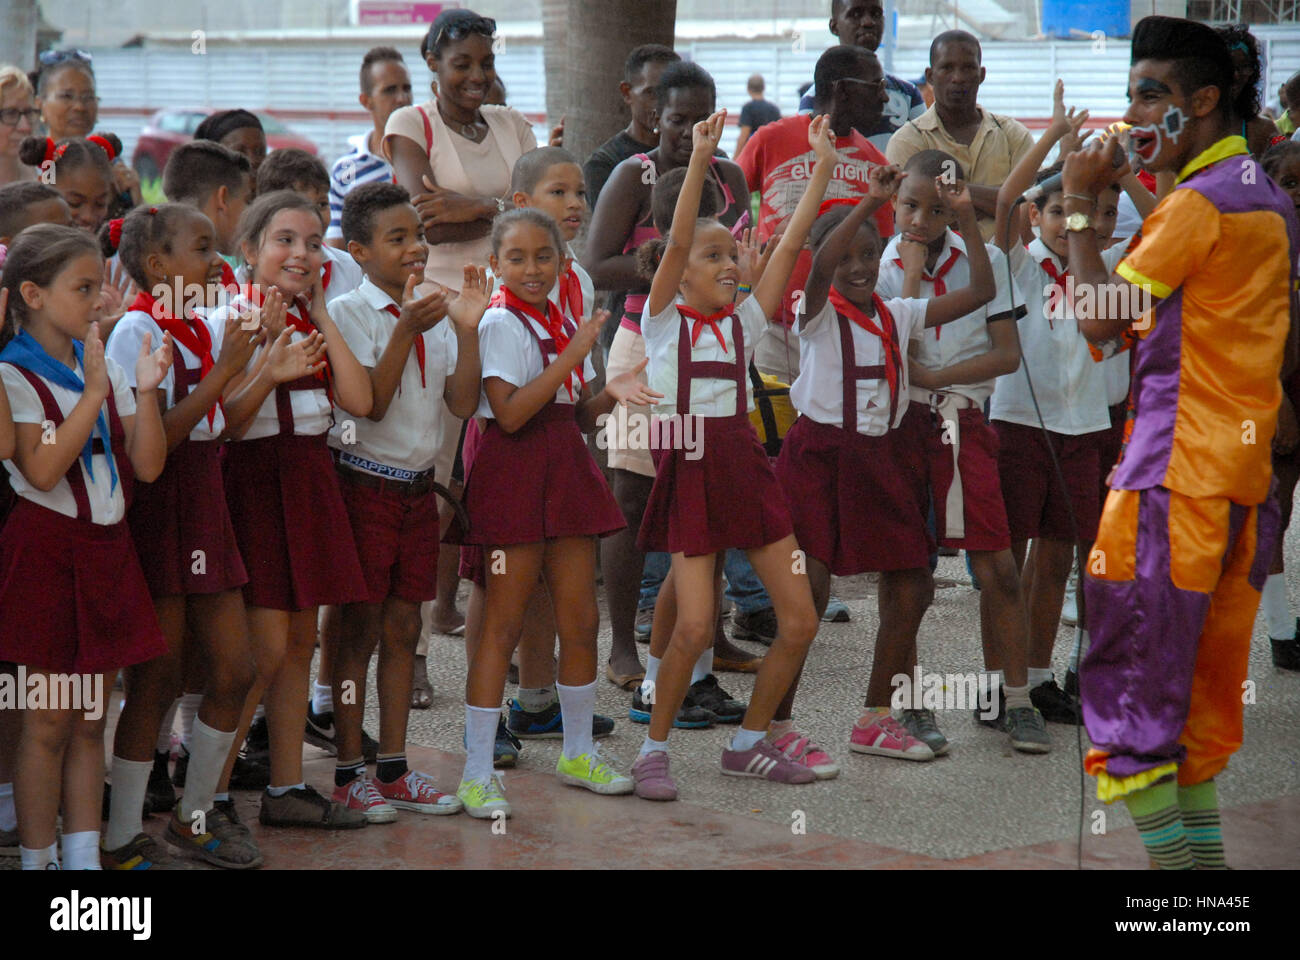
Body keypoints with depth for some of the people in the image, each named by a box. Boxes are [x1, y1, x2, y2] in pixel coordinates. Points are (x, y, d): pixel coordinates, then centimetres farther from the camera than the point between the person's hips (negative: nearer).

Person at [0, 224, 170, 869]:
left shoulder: (104, 368, 11)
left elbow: (147, 466, 5)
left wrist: (145, 393, -8)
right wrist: (93, 393, -23)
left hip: (106, 548, 6)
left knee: (91, 719, 9)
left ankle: (83, 858, 13)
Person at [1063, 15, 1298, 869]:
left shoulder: (1199, 202, -12)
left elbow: (1100, 319, -12)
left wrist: (1082, 205, -4)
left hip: (1174, 478, -9)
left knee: (1125, 689, -6)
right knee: (1203, 699, 12)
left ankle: (1170, 858, -10)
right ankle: (1204, 858, 13)